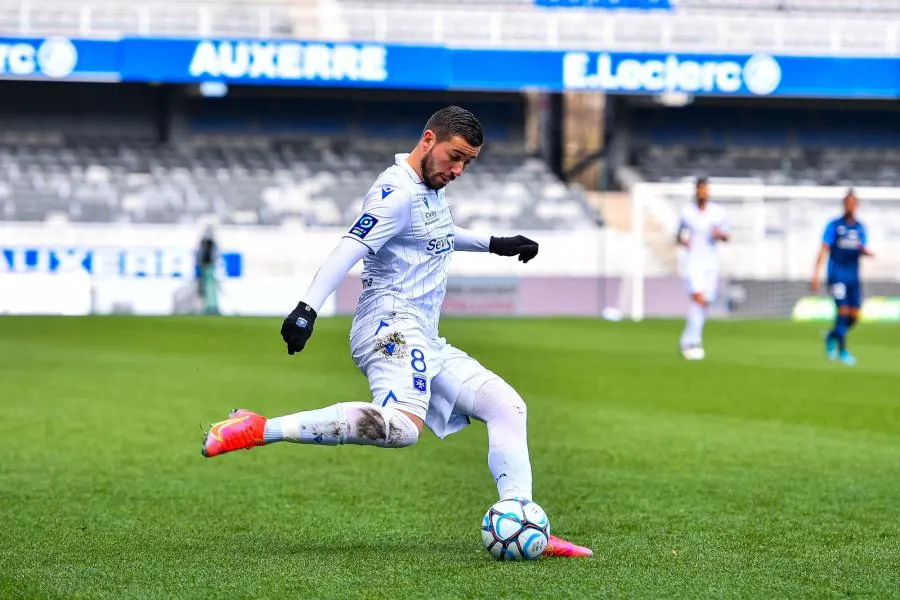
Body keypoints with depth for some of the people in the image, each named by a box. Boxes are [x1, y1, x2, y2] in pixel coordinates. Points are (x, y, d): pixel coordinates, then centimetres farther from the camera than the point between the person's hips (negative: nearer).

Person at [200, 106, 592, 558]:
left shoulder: (431, 189, 20)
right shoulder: (398, 191, -11)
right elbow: (350, 247, -24)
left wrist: (492, 245, 44)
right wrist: (307, 309, -36)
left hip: (425, 342, 11)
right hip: (391, 326, -11)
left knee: (508, 406, 6)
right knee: (402, 424, -36)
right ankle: (258, 429, -34)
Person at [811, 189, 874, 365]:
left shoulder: (860, 227, 11)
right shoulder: (834, 225, -3)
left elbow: (863, 250, 15)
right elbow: (824, 250, -7)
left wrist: (866, 251, -11)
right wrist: (816, 274, -14)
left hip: (854, 277, 5)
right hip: (837, 276, -5)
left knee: (855, 315, 1)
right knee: (843, 310, -14)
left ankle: (832, 337, 27)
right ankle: (842, 351, -5)